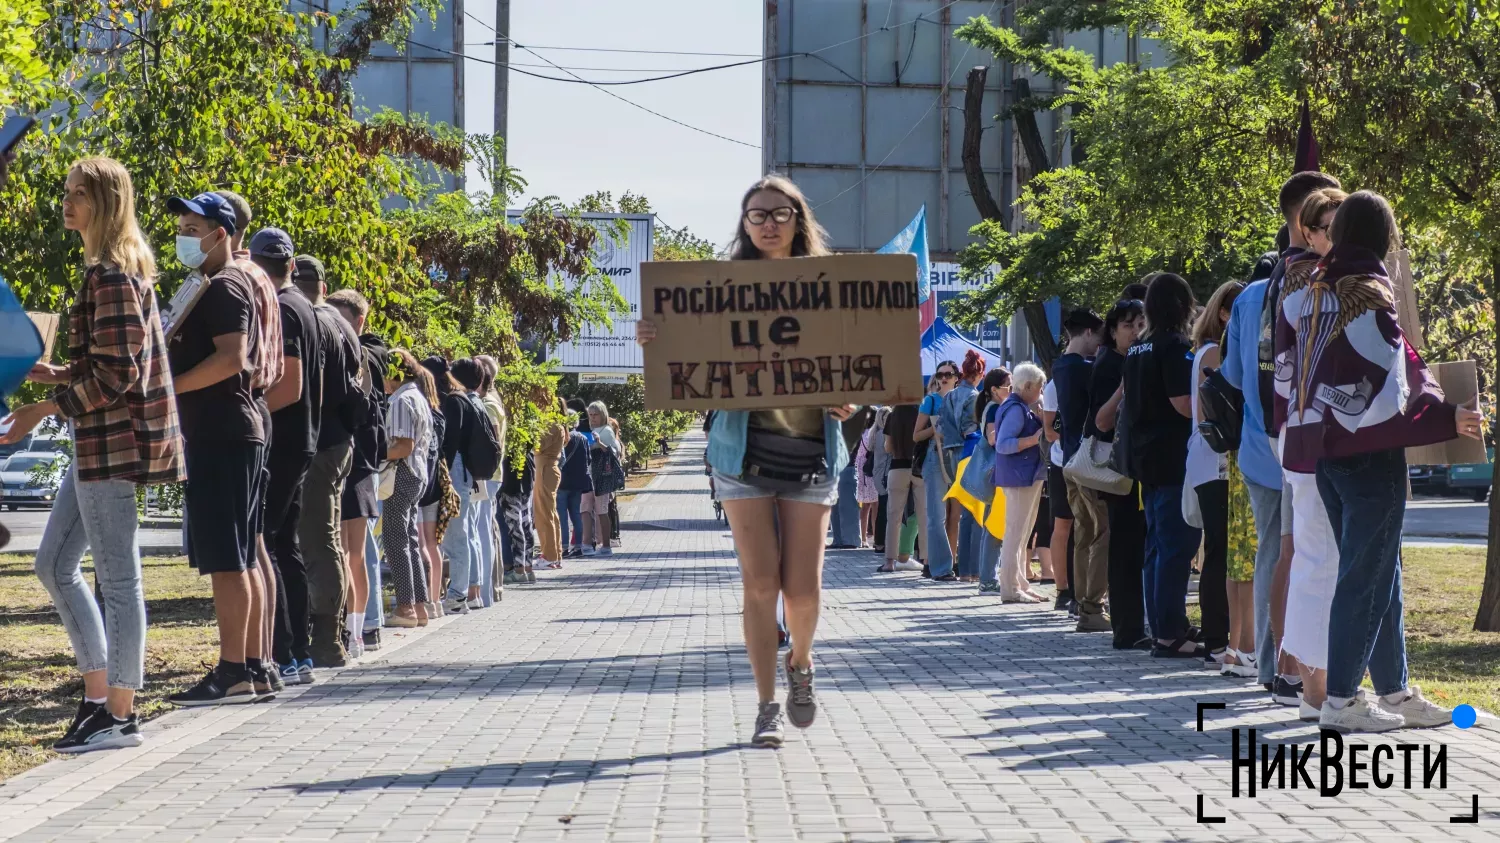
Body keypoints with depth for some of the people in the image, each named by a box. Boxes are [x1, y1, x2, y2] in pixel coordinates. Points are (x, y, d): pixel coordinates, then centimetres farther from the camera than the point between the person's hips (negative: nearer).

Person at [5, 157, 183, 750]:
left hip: (114, 438, -11)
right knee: (54, 564, 14)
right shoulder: (120, 269, 16)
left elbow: (116, 372, -20)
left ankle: (120, 716, 1)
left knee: (117, 578, -5)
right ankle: (98, 694, 18)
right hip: (99, 440, 11)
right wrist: (61, 375, 11)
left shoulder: (110, 275, -14)